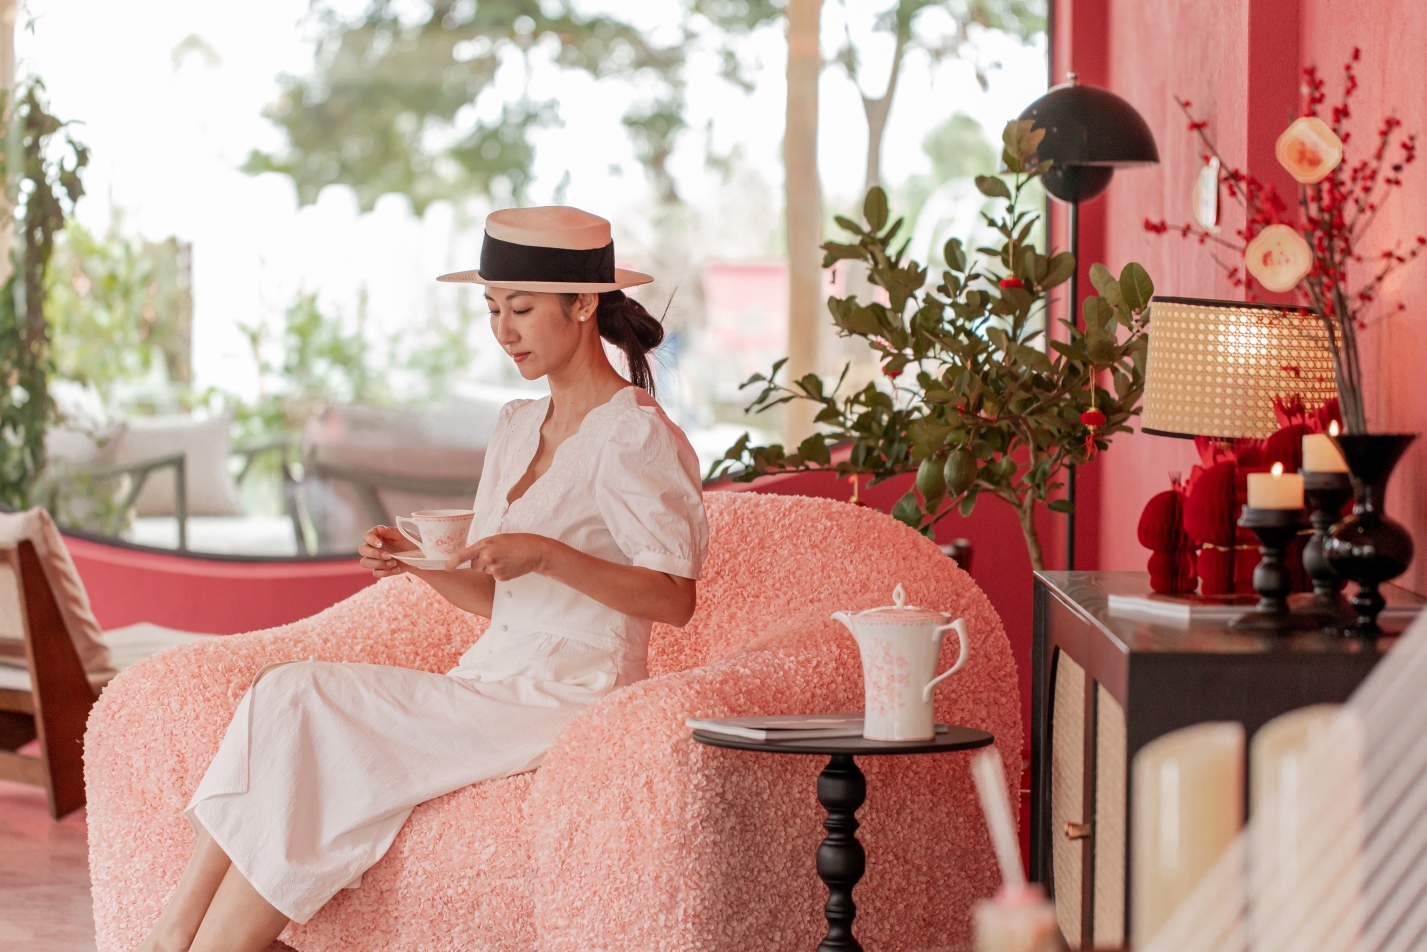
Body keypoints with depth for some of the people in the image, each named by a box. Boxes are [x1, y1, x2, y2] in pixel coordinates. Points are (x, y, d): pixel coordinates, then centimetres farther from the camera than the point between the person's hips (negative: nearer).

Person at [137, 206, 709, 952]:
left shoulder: (635, 436, -9)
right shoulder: (519, 427, 17)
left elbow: (674, 598, -14)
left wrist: (547, 555, -24)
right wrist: (418, 560, -1)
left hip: (566, 704, -8)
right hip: (494, 681, 8)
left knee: (313, 721, -23)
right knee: (283, 692, -17)